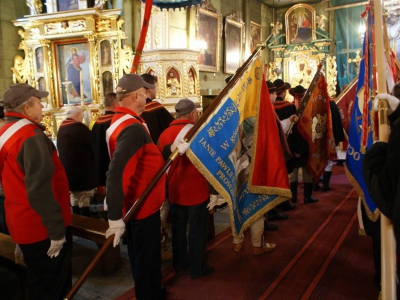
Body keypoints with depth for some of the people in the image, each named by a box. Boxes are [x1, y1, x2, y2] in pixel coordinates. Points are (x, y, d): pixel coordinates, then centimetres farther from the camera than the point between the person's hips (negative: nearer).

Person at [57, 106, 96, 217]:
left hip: (69, 173, 9)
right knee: (84, 204, -2)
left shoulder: (61, 129, 11)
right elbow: (93, 146, -11)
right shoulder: (78, 128, -16)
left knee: (75, 202, 16)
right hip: (82, 173, -9)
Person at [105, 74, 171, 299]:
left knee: (141, 255, 25)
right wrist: (115, 218, -35)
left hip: (136, 203, 10)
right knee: (147, 257, 9)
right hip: (143, 207, -10)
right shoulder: (132, 128, -28)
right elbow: (116, 174, -36)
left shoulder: (121, 121, 6)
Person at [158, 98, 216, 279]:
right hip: (196, 190, -5)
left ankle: (179, 264, 32)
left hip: (174, 191, 5)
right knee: (197, 230, 8)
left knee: (178, 228, 17)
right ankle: (197, 269, 20)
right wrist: (214, 191, -6)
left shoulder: (165, 134, 1)